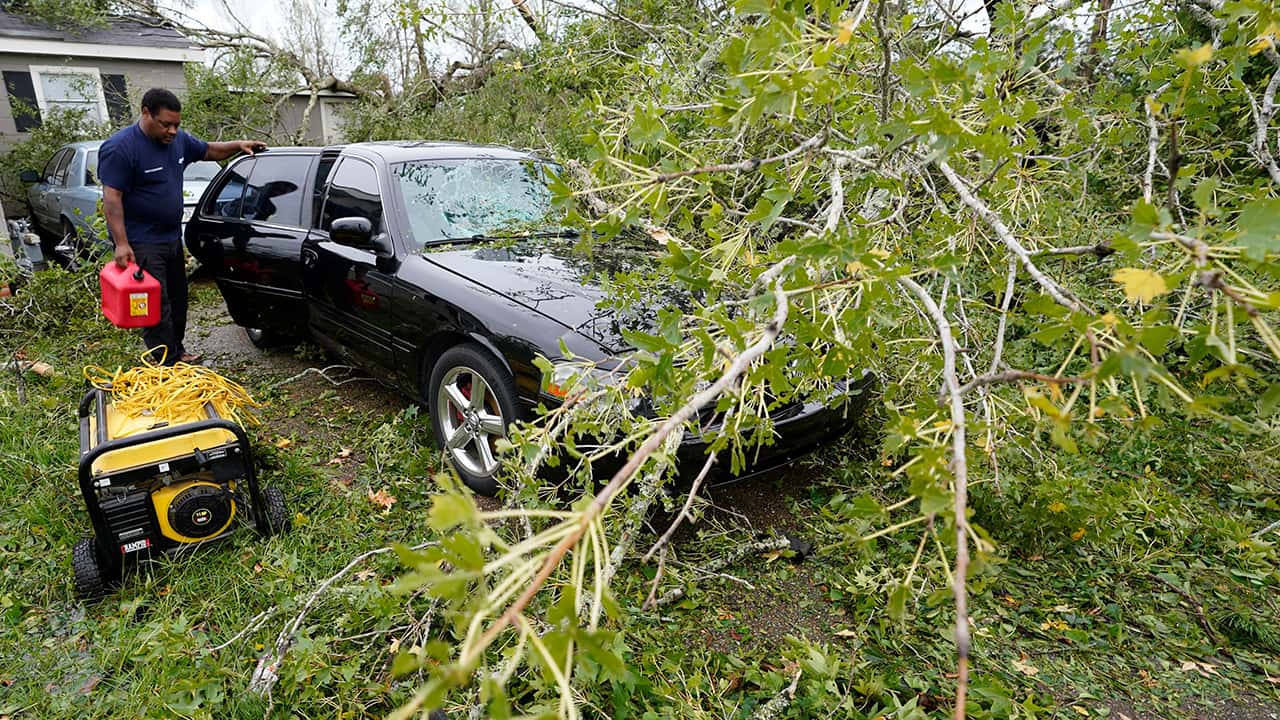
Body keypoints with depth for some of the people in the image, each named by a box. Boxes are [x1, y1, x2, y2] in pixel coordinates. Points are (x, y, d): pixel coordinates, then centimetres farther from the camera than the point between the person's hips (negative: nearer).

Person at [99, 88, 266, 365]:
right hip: (142, 243, -8)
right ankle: (169, 364, -3)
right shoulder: (119, 148, -16)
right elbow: (111, 197, -19)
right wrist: (121, 244, -25)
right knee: (157, 307, -7)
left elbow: (209, 150, 25)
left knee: (177, 300, 17)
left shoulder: (179, 140, 6)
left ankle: (177, 351, 30)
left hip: (172, 237, 8)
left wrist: (238, 145, 7)